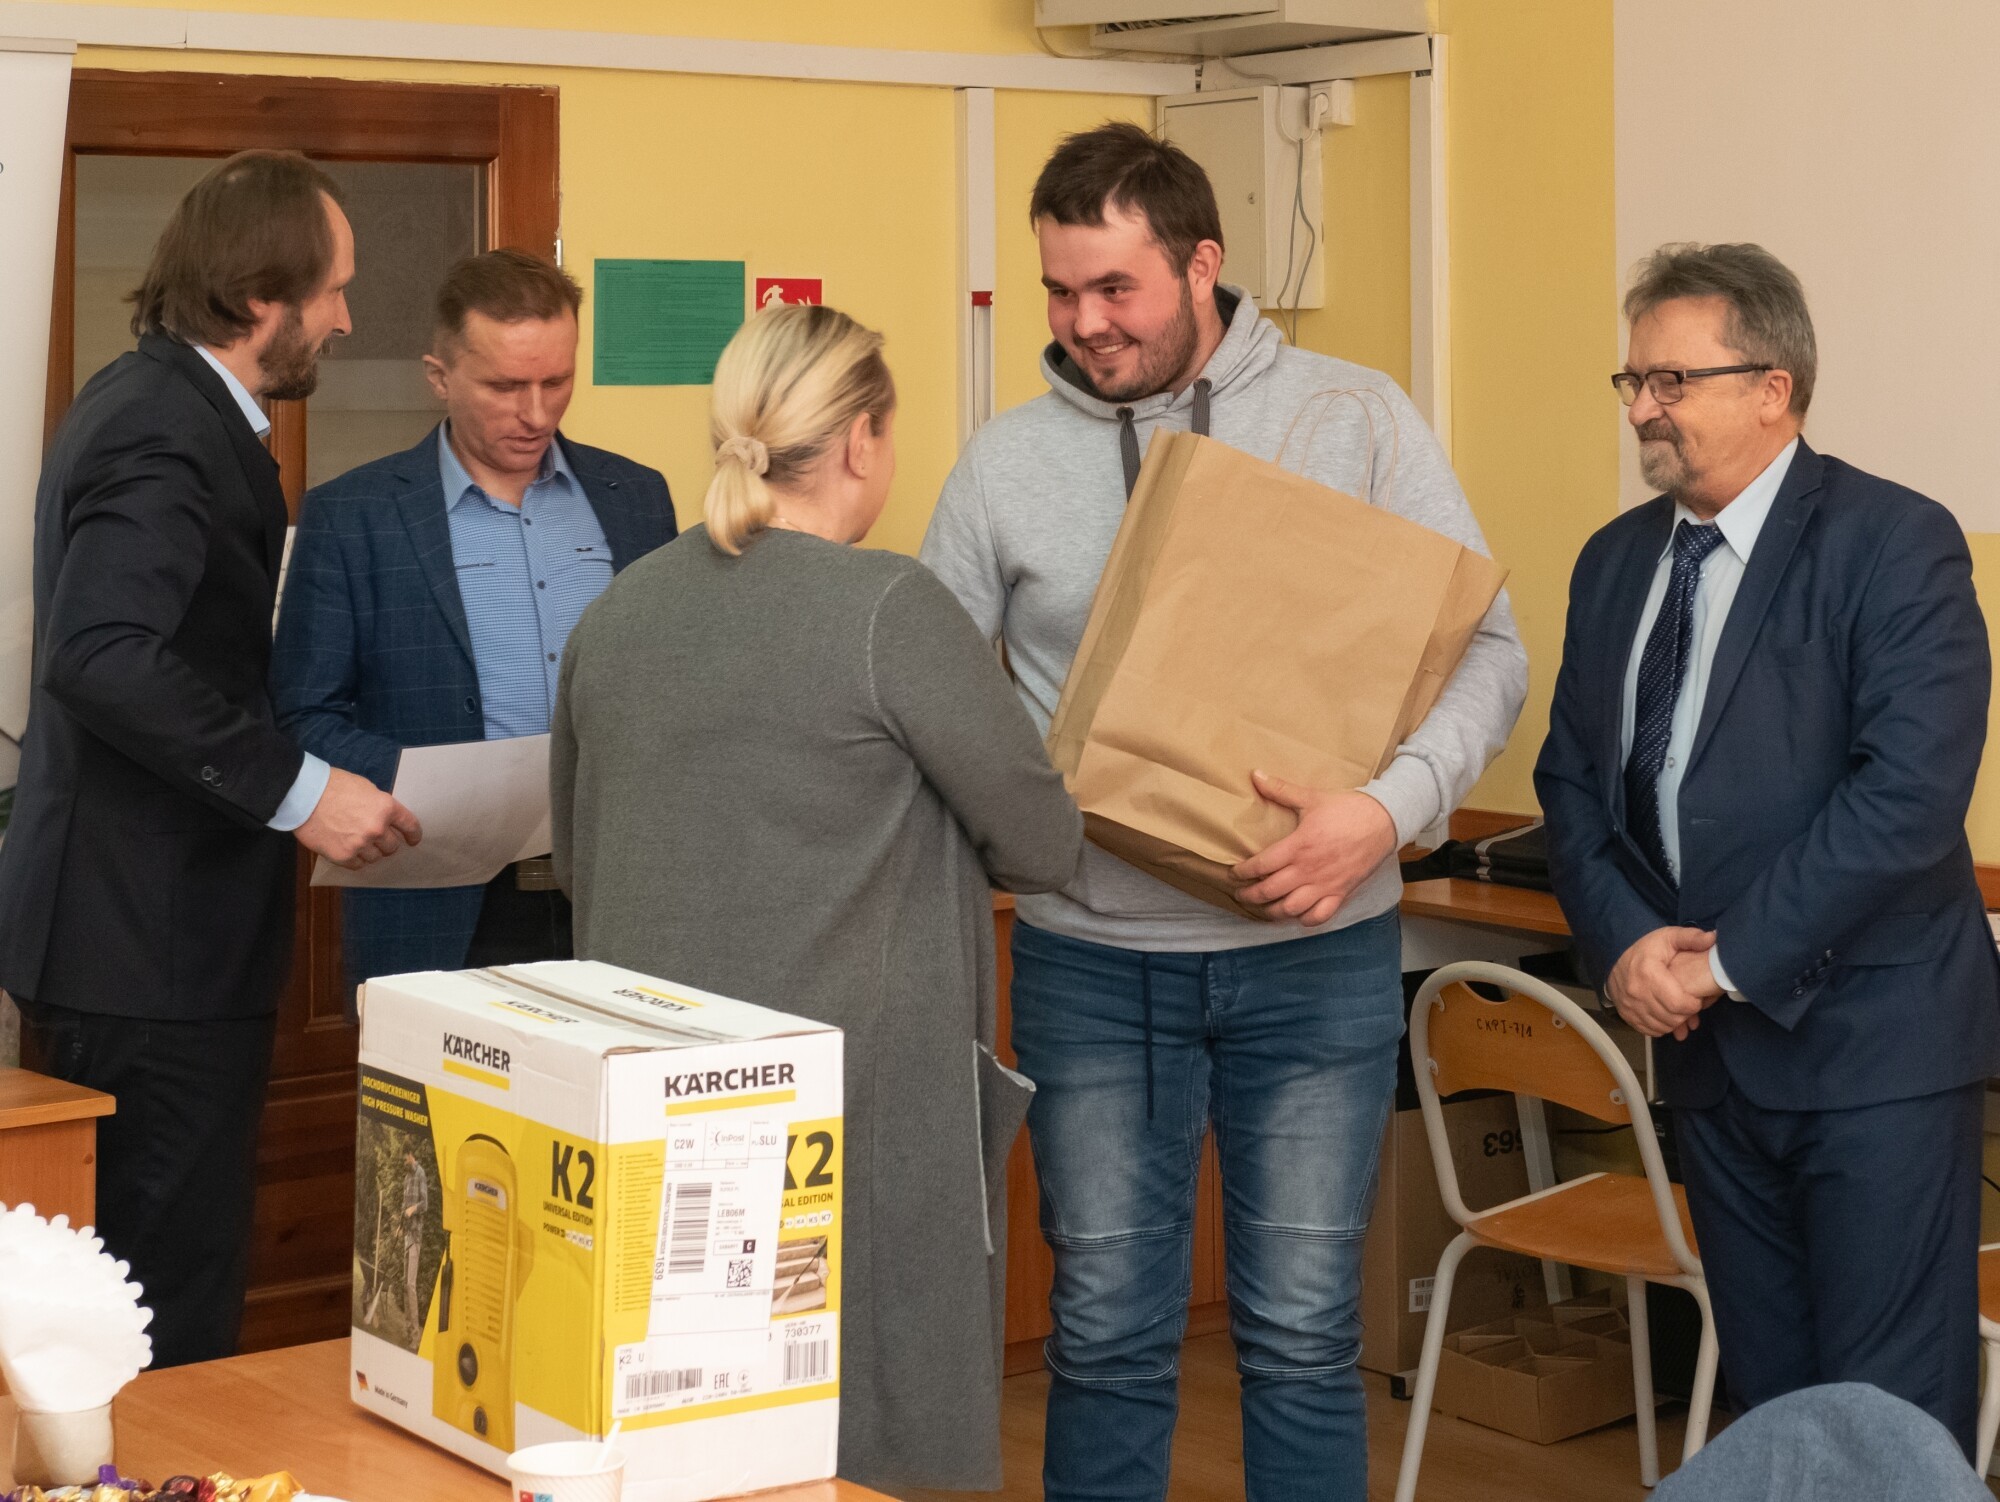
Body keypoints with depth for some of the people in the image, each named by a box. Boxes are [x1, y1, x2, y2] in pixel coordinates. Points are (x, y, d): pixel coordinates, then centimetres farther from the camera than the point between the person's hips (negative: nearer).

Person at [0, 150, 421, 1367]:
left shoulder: (151, 401, 15)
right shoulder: (169, 433, -17)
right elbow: (103, 656, -30)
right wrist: (295, 787, -27)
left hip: (117, 932, 11)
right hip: (160, 946, -11)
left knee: (146, 1281, 16)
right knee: (177, 1312, -5)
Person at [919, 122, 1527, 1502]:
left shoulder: (1353, 419, -1)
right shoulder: (1007, 465, 3)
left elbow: (1486, 649, -4)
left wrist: (1393, 807, -20)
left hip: (1316, 955, -1)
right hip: (1090, 961, 1)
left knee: (1302, 1333, 6)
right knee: (1107, 1333, 9)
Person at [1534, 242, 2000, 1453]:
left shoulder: (1895, 546, -10)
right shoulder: (1616, 562, 12)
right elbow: (1572, 777, 14)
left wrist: (1727, 961, -17)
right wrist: (1623, 941, -5)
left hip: (1874, 1042, -6)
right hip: (1713, 1040, 6)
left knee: (1890, 1410, -4)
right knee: (1768, 1390, 12)